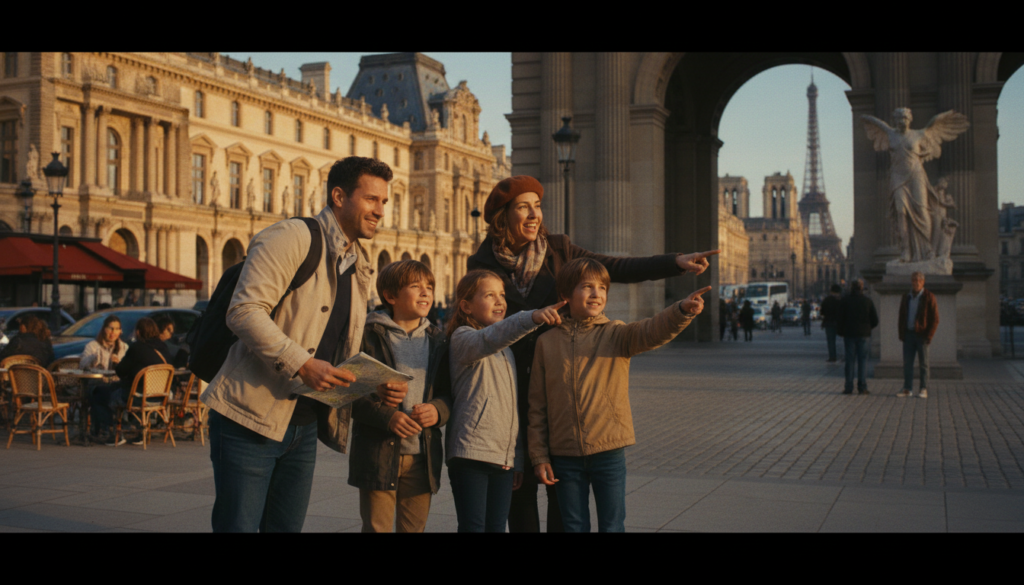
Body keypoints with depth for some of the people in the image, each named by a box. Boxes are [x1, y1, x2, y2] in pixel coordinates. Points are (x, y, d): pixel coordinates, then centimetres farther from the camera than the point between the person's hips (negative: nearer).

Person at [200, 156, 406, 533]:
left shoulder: (360, 269, 16)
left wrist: (376, 386, 2)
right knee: (238, 526, -5)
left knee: (286, 527, 13)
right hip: (251, 419, -8)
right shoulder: (292, 238, -10)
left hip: (305, 426, 8)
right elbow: (244, 311, -21)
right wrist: (302, 364, -29)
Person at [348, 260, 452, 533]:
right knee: (376, 527, 1)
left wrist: (438, 410, -9)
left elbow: (449, 392, 13)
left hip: (423, 457, 4)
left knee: (414, 528, 12)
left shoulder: (438, 340, 12)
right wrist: (386, 417, -20)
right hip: (379, 454, -4)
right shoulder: (369, 335, -3)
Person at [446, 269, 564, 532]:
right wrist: (532, 317, -45)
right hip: (471, 452, -7)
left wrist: (518, 459, 18)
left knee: (497, 526, 8)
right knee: (473, 526, -9)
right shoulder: (463, 338, -5)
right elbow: (489, 339, -30)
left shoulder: (505, 350, 20)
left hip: (504, 456, 7)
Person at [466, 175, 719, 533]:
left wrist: (676, 262, -13)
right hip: (513, 392, -1)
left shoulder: (557, 250, 3)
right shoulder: (484, 263, 0)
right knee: (521, 487, 6)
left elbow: (617, 268, -4)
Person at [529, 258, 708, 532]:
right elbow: (537, 405, 5)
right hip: (565, 456, 1)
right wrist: (539, 456, 2)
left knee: (612, 526, 7)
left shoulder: (618, 335, 0)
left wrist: (682, 310, -42)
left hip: (609, 452, -1)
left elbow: (654, 331, -22)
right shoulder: (547, 342, 3)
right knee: (573, 526, 12)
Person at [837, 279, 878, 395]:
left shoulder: (845, 300, -4)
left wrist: (841, 332, 7)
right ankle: (862, 387, 2)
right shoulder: (867, 301, 1)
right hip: (863, 334, 1)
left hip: (849, 334, -1)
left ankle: (848, 387, 2)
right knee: (862, 360, 4)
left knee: (850, 360, 3)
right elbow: (875, 321, 3)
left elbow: (841, 319, -4)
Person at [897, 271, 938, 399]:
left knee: (923, 363, 2)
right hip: (908, 334, 4)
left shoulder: (929, 297, -3)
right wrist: (901, 334, 6)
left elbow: (935, 319, -5)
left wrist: (929, 336, -13)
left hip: (922, 334, -4)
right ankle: (907, 389, 8)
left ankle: (924, 390, 7)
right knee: (907, 362, 3)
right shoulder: (906, 297, 11)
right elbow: (901, 317, 16)